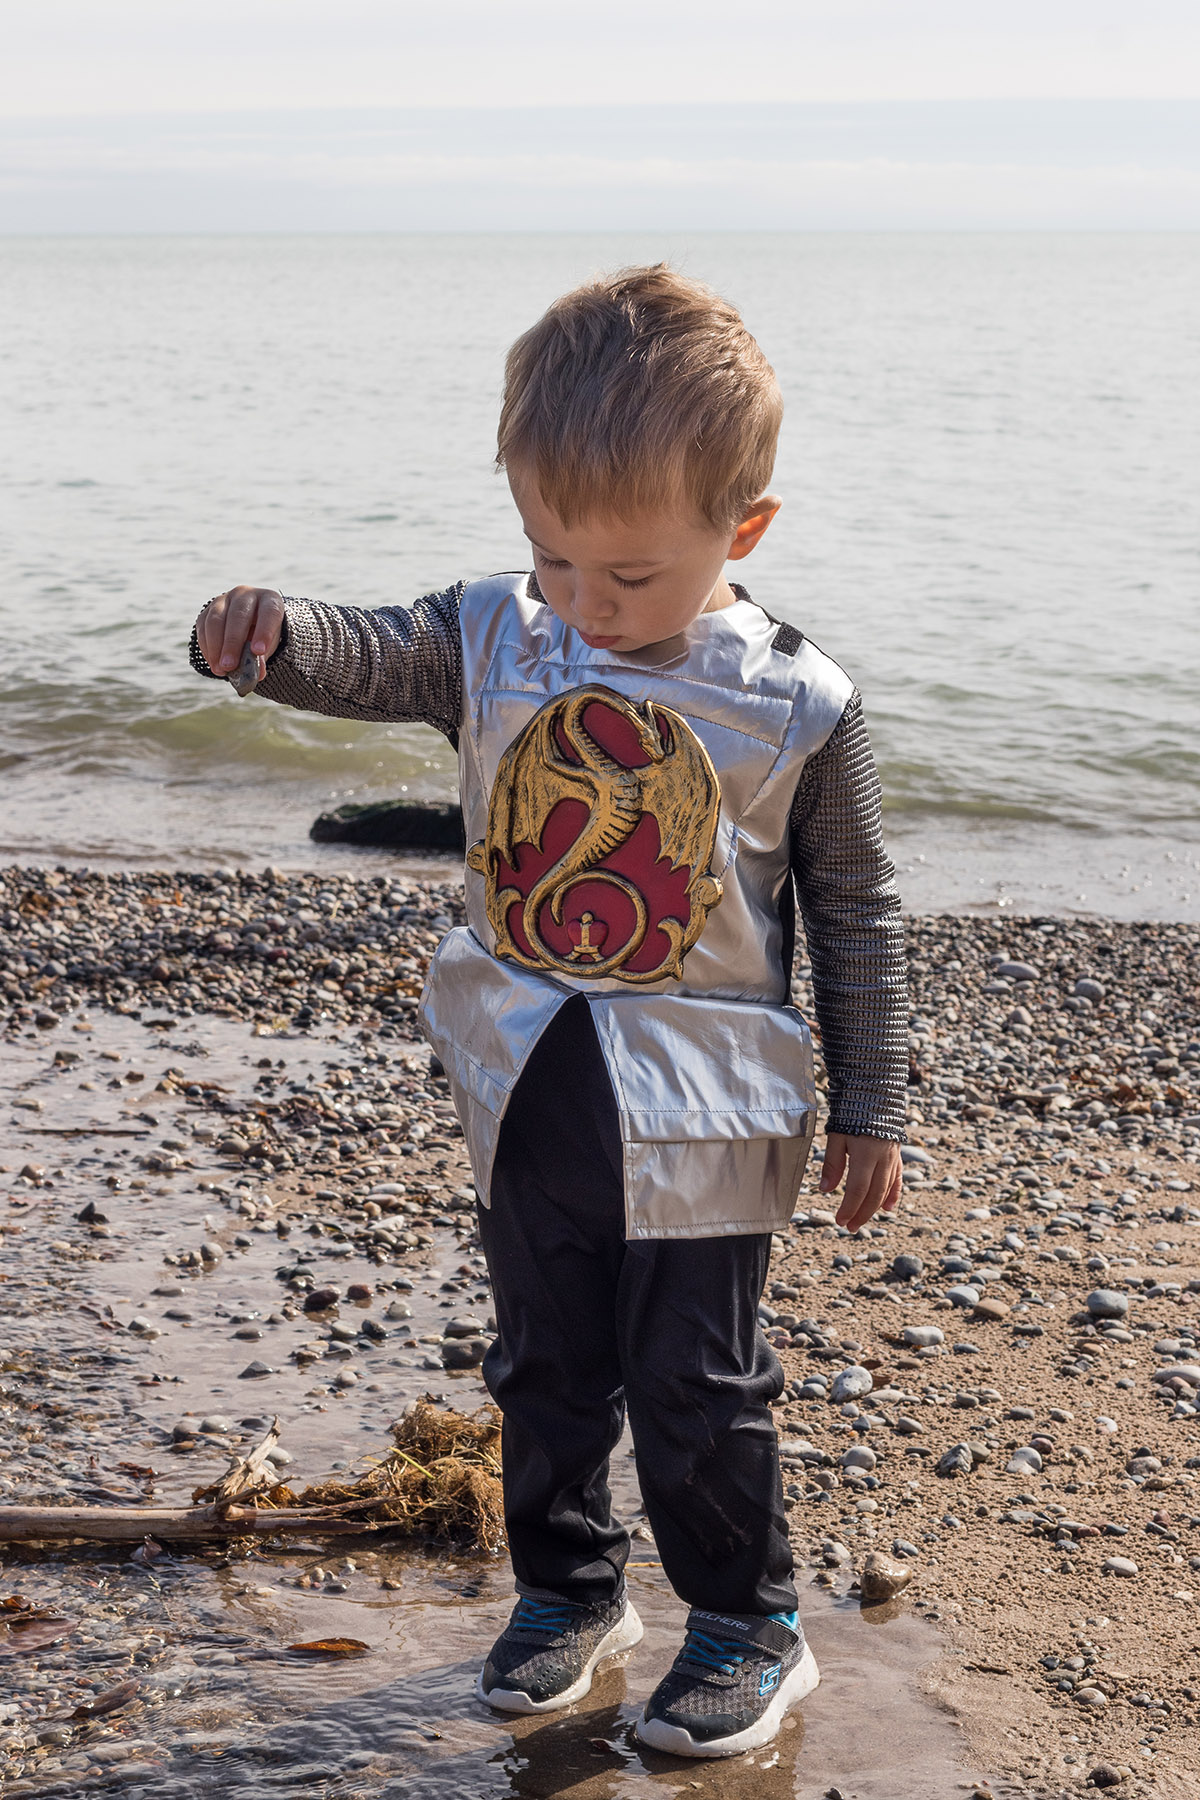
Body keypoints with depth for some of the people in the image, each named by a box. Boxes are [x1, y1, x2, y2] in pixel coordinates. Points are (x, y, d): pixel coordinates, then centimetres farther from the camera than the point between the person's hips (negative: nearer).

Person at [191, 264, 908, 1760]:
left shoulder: (797, 708, -13)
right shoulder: (493, 642, -6)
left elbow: (856, 915, -5)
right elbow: (363, 660, -17)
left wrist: (870, 1106, 0)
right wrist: (265, 632, -42)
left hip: (700, 1122, -3)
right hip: (529, 1097, 4)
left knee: (696, 1395, 8)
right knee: (543, 1371, 19)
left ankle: (750, 1626, 30)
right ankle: (568, 1587, 41)